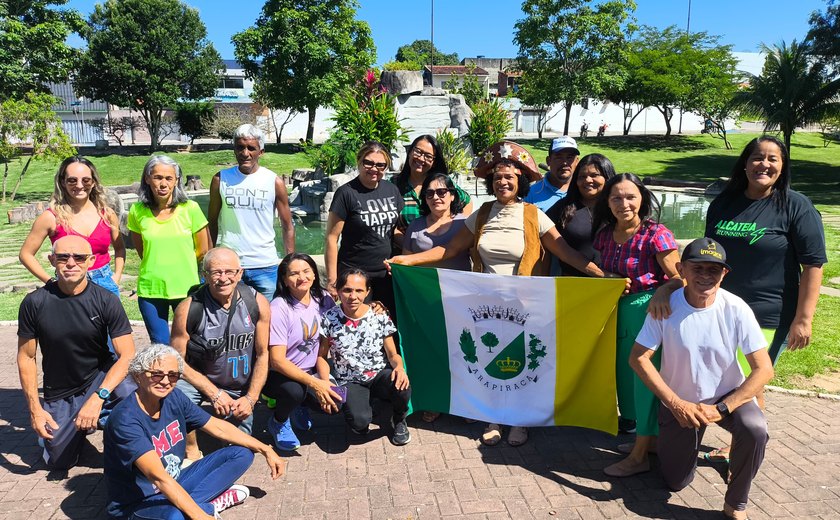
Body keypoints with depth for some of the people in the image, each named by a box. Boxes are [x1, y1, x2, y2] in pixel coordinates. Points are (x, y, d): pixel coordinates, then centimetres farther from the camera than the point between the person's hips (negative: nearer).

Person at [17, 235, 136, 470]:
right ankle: (77, 428, 37)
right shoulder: (35, 303, -13)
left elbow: (127, 355, -19)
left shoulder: (106, 301, -16)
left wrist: (98, 397, -31)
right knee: (59, 463, 6)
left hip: (100, 377, -1)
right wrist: (34, 408, -8)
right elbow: (26, 357, -3)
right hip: (58, 394, 2)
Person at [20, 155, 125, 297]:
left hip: (105, 284, 2)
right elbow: (26, 254, 1)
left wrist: (117, 276, 3)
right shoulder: (51, 217, -7)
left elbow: (119, 248, 15)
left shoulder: (107, 214, 1)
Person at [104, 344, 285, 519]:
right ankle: (208, 505, -12)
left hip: (174, 486, 8)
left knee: (242, 453, 3)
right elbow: (158, 476, -34)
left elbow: (218, 427, 6)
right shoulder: (125, 419, -26)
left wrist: (265, 450, 3)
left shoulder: (174, 398, -4)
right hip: (136, 505, -8)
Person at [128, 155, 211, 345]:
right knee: (160, 345, 10)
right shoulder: (137, 211, -3)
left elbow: (203, 250, 3)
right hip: (150, 289, 1)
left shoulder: (190, 209, -7)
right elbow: (141, 250, 12)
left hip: (186, 289, -1)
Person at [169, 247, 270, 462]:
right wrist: (214, 393, -17)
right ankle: (191, 452, -6)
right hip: (200, 380, -2)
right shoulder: (189, 309, -20)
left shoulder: (257, 303, -14)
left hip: (241, 388, 2)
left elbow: (263, 354, -5)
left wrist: (250, 398, -11)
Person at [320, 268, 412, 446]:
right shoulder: (329, 319, -9)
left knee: (402, 388, -34)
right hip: (350, 382, -1)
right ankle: (364, 407, 10)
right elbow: (321, 356, 0)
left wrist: (399, 367, -25)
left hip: (380, 375, 1)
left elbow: (393, 354, -1)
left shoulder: (379, 316, -6)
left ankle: (398, 419, 4)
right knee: (360, 423, -31)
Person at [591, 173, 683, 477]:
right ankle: (648, 438, 36)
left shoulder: (656, 235, -17)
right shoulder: (605, 234, 3)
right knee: (627, 376, 16)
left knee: (646, 379, 2)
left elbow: (679, 278, -17)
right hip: (621, 312, 7)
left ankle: (639, 456, 14)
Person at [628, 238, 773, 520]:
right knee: (675, 483, 8)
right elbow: (638, 358, -17)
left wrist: (721, 409, -24)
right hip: (679, 402, 1)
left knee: (755, 430, -33)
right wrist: (677, 404, -22)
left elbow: (764, 369, -18)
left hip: (728, 395, 0)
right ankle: (687, 442, 40)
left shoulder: (736, 309, -20)